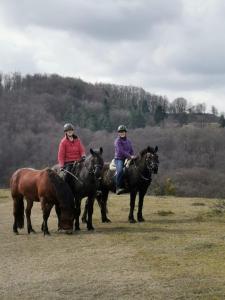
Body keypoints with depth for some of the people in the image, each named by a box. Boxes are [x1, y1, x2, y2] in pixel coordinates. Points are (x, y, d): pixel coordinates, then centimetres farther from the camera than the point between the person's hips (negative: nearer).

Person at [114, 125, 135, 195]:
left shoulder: (128, 141, 16)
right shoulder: (117, 141, -5)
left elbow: (131, 151, 20)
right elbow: (121, 151, -16)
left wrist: (132, 156, -1)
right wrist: (130, 156, -21)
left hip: (127, 159, 7)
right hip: (119, 159, -7)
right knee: (120, 170, -32)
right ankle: (118, 188, -32)